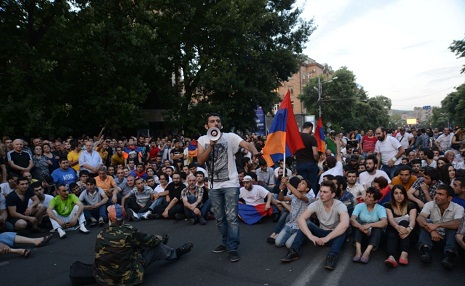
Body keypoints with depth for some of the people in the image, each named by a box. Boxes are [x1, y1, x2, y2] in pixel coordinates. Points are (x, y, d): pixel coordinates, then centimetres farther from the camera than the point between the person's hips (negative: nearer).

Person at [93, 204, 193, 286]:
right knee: (156, 246, 7)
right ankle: (176, 253, 34)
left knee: (137, 243, 18)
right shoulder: (128, 232, -21)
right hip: (125, 277, -5)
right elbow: (150, 240, -6)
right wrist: (161, 238, 17)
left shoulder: (101, 235, -8)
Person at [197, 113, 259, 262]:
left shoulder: (230, 137, -7)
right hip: (214, 185, 4)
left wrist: (255, 152, -43)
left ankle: (233, 248, 9)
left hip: (230, 184, -4)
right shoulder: (202, 140, 3)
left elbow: (247, 144, -21)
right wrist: (211, 145, -18)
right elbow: (200, 161, -8)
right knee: (219, 218, 15)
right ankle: (226, 242, 34)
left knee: (231, 217, -4)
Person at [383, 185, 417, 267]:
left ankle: (404, 254, -48)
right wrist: (398, 227, -36)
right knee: (391, 236, -35)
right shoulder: (388, 205, 7)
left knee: (404, 222, -31)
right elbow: (390, 219, -11)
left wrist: (409, 228, -35)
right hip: (393, 229, -1)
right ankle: (391, 257, -64)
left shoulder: (411, 206, 9)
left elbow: (412, 219, -9)